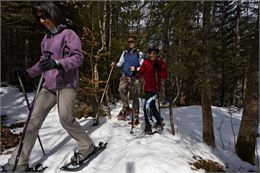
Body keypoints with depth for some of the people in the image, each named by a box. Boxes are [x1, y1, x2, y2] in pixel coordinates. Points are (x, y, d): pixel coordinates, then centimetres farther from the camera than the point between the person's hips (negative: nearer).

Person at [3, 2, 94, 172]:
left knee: (66, 119, -14)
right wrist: (27, 72, 16)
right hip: (49, 85, 7)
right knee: (34, 120, 2)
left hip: (67, 84, -7)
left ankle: (87, 147, 10)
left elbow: (78, 57, -14)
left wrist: (58, 63, -27)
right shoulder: (46, 39, 18)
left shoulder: (68, 34, -3)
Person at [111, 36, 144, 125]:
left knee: (135, 96, 1)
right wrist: (115, 64, -5)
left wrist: (136, 69, -21)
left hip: (134, 77, -3)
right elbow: (121, 63, 16)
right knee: (121, 90, -23)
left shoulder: (139, 53, 0)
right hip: (125, 75, 3)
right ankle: (126, 108, -4)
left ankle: (136, 117, 11)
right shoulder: (125, 52, 12)